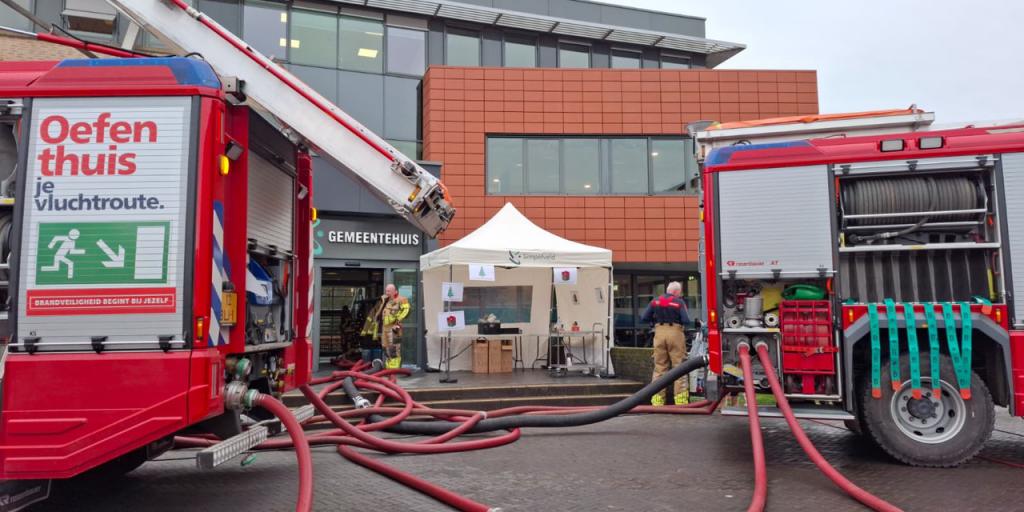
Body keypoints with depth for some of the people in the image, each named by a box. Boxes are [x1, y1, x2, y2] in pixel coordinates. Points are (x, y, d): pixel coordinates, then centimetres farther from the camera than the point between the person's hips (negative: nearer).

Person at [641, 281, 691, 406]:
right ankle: (680, 397, 2)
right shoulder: (679, 302, -5)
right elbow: (686, 321, -13)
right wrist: (679, 322, 9)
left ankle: (657, 398, 9)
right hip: (675, 332, -3)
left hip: (659, 333, 3)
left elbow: (644, 318, 1)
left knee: (659, 367, 9)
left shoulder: (655, 301, 5)